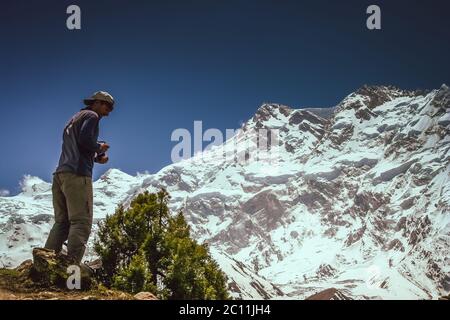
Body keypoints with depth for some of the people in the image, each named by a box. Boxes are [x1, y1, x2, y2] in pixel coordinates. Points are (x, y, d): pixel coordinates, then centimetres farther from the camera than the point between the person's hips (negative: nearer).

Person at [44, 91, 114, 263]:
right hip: (77, 175, -9)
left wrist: (96, 157, 20)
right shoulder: (91, 116, 2)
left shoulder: (75, 118, 29)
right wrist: (99, 147, 3)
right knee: (81, 223, -13)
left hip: (60, 173, 9)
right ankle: (72, 265, -25)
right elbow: (85, 140, -15)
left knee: (61, 222, 5)